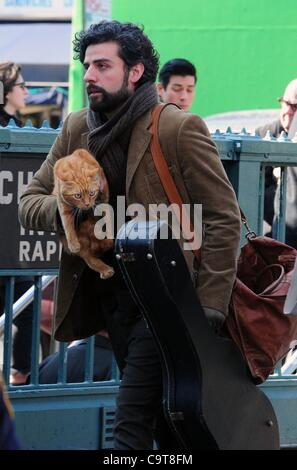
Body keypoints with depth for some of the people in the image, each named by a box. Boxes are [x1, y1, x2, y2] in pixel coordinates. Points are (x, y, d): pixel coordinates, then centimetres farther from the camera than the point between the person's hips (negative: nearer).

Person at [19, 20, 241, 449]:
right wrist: (63, 209, -16)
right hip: (111, 299, 7)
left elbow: (224, 219, -11)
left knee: (131, 426, -16)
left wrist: (210, 306, -18)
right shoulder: (77, 130, 7)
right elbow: (29, 202, 9)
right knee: (164, 426, 17)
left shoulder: (180, 128, -12)